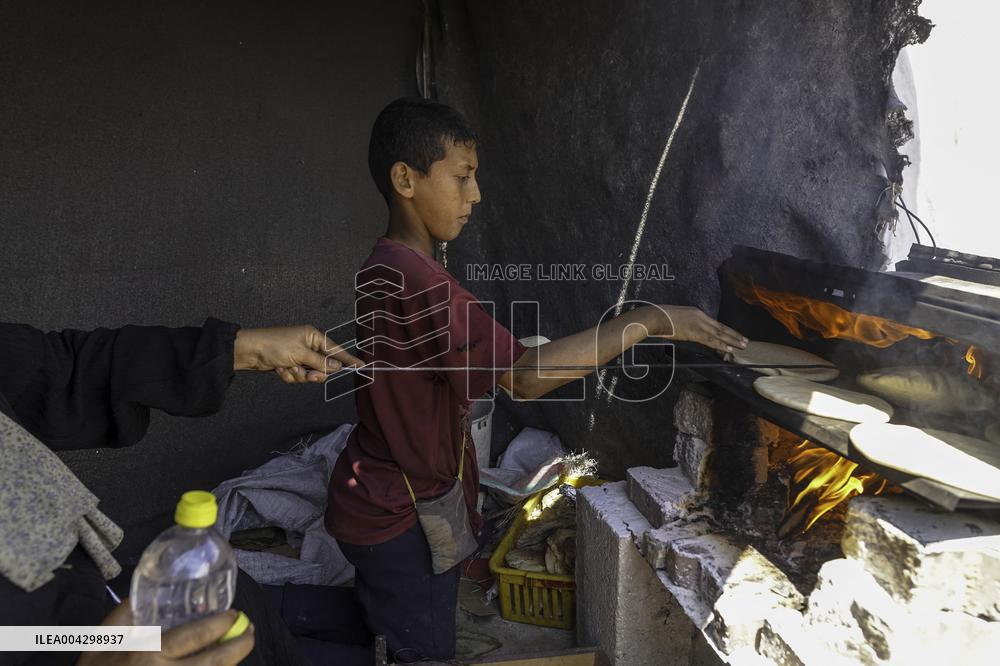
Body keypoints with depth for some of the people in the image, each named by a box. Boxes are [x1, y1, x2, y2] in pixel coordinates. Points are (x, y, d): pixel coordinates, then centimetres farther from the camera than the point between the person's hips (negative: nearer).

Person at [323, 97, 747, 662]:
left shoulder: (387, 268, 5)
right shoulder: (416, 281, -29)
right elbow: (524, 377, -37)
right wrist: (653, 320, -33)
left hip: (386, 504, 9)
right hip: (400, 520, -9)